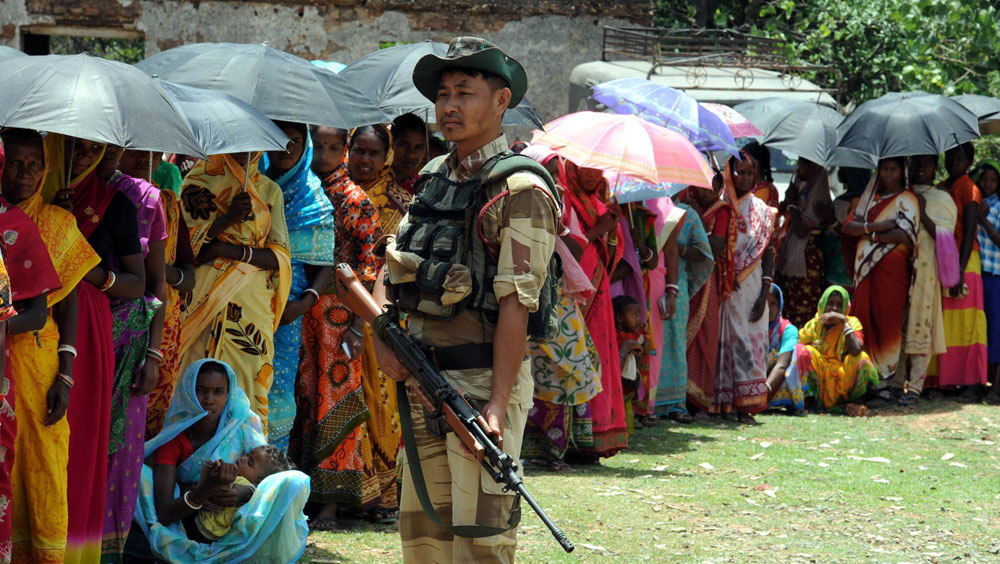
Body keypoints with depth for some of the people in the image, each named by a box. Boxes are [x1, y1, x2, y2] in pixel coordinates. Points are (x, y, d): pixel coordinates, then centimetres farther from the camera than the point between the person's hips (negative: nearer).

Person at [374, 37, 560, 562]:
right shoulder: (435, 178, 15)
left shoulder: (520, 190, -10)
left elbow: (515, 304, -16)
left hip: (483, 384, -8)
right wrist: (382, 336, 0)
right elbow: (390, 268, 19)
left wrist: (498, 403, -22)